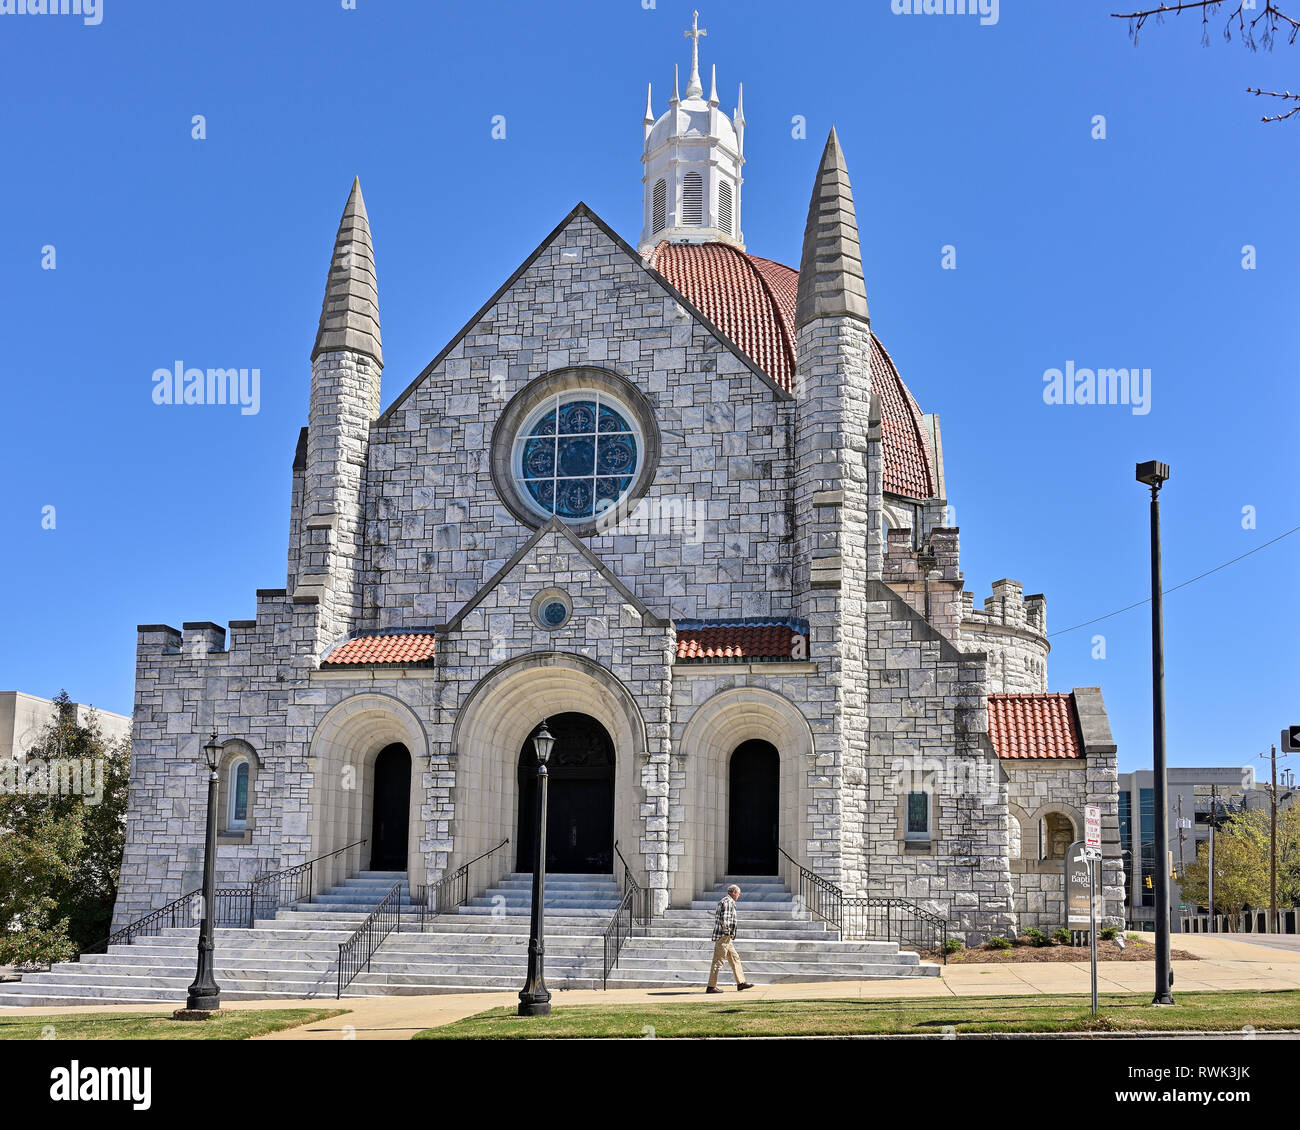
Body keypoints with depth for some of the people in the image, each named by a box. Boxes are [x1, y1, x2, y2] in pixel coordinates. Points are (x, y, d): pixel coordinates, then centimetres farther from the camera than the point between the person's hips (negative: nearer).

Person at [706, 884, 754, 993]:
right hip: (723, 936, -11)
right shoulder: (728, 902, -13)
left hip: (726, 938, 11)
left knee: (735, 958, 14)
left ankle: (741, 982, 17)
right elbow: (724, 918, -23)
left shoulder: (724, 901, 19)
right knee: (718, 961, -7)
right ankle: (711, 987, -5)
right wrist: (727, 931, -15)